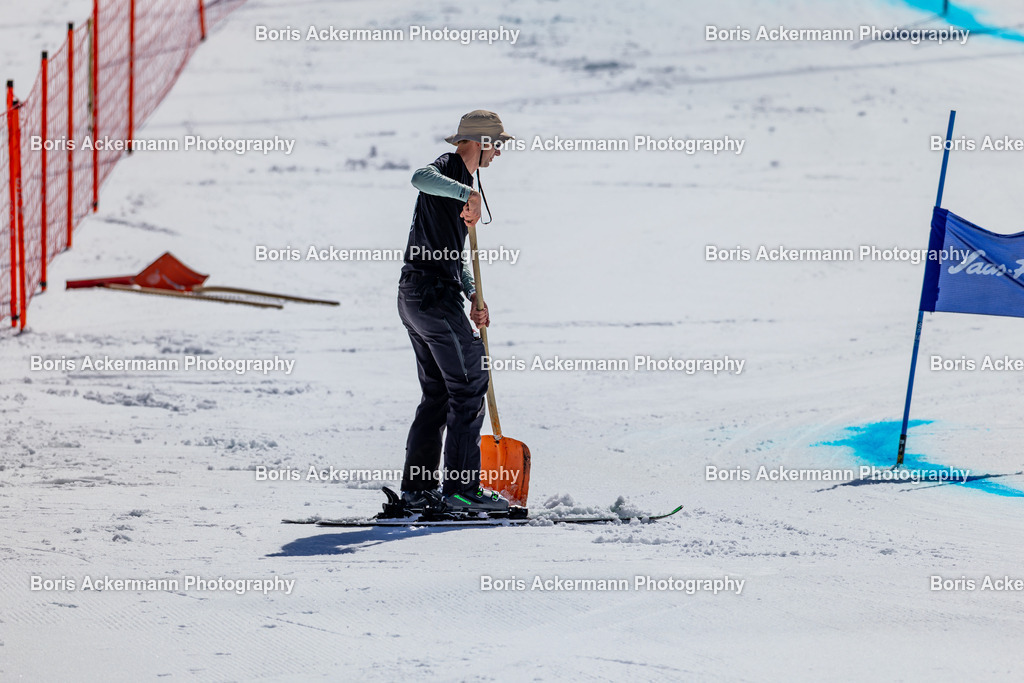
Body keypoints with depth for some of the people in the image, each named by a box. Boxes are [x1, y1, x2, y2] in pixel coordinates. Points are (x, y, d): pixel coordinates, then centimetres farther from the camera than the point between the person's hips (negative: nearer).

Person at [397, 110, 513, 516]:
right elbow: (421, 178, -34)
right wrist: (468, 193, -44)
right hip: (434, 295, -10)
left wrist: (473, 295, 16)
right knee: (469, 383, -8)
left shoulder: (462, 182, 23)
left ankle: (417, 489, 14)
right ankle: (460, 488, -10)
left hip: (415, 298, 10)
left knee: (439, 392, 13)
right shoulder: (447, 168, -8)